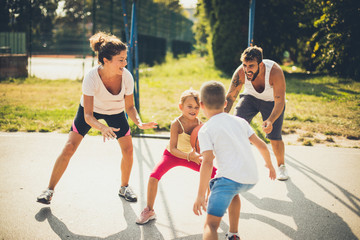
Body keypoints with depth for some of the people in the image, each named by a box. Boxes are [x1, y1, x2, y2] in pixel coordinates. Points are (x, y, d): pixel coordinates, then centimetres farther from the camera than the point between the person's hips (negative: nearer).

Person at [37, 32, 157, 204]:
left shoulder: (127, 77, -29)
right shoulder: (91, 77, -37)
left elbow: (130, 107, -15)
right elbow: (88, 116, -37)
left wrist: (139, 123, -34)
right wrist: (102, 127, -56)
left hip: (115, 111, 2)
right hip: (91, 110, -2)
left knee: (128, 149, -7)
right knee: (69, 148, -10)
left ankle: (124, 188, 18)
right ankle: (50, 190, 5)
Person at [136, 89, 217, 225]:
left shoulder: (199, 124, -17)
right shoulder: (176, 124, -31)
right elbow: (172, 149, -34)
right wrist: (189, 156, -47)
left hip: (190, 156, 4)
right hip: (172, 156, -4)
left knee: (213, 172, -5)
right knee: (153, 176, -26)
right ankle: (149, 210, -6)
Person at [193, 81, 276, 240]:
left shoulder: (205, 130, 0)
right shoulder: (239, 121, 17)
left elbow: (207, 162, -12)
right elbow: (261, 146, 19)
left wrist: (201, 195, -12)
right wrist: (269, 164, 38)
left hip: (229, 177, -7)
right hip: (251, 179, 7)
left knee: (211, 224, -10)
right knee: (233, 192, 40)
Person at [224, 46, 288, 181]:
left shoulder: (275, 71, -38)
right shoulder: (240, 73, -31)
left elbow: (279, 102, -39)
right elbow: (230, 97, -18)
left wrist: (270, 121, -57)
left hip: (272, 101, -2)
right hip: (250, 98, 2)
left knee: (274, 137, -11)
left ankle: (281, 166, 18)